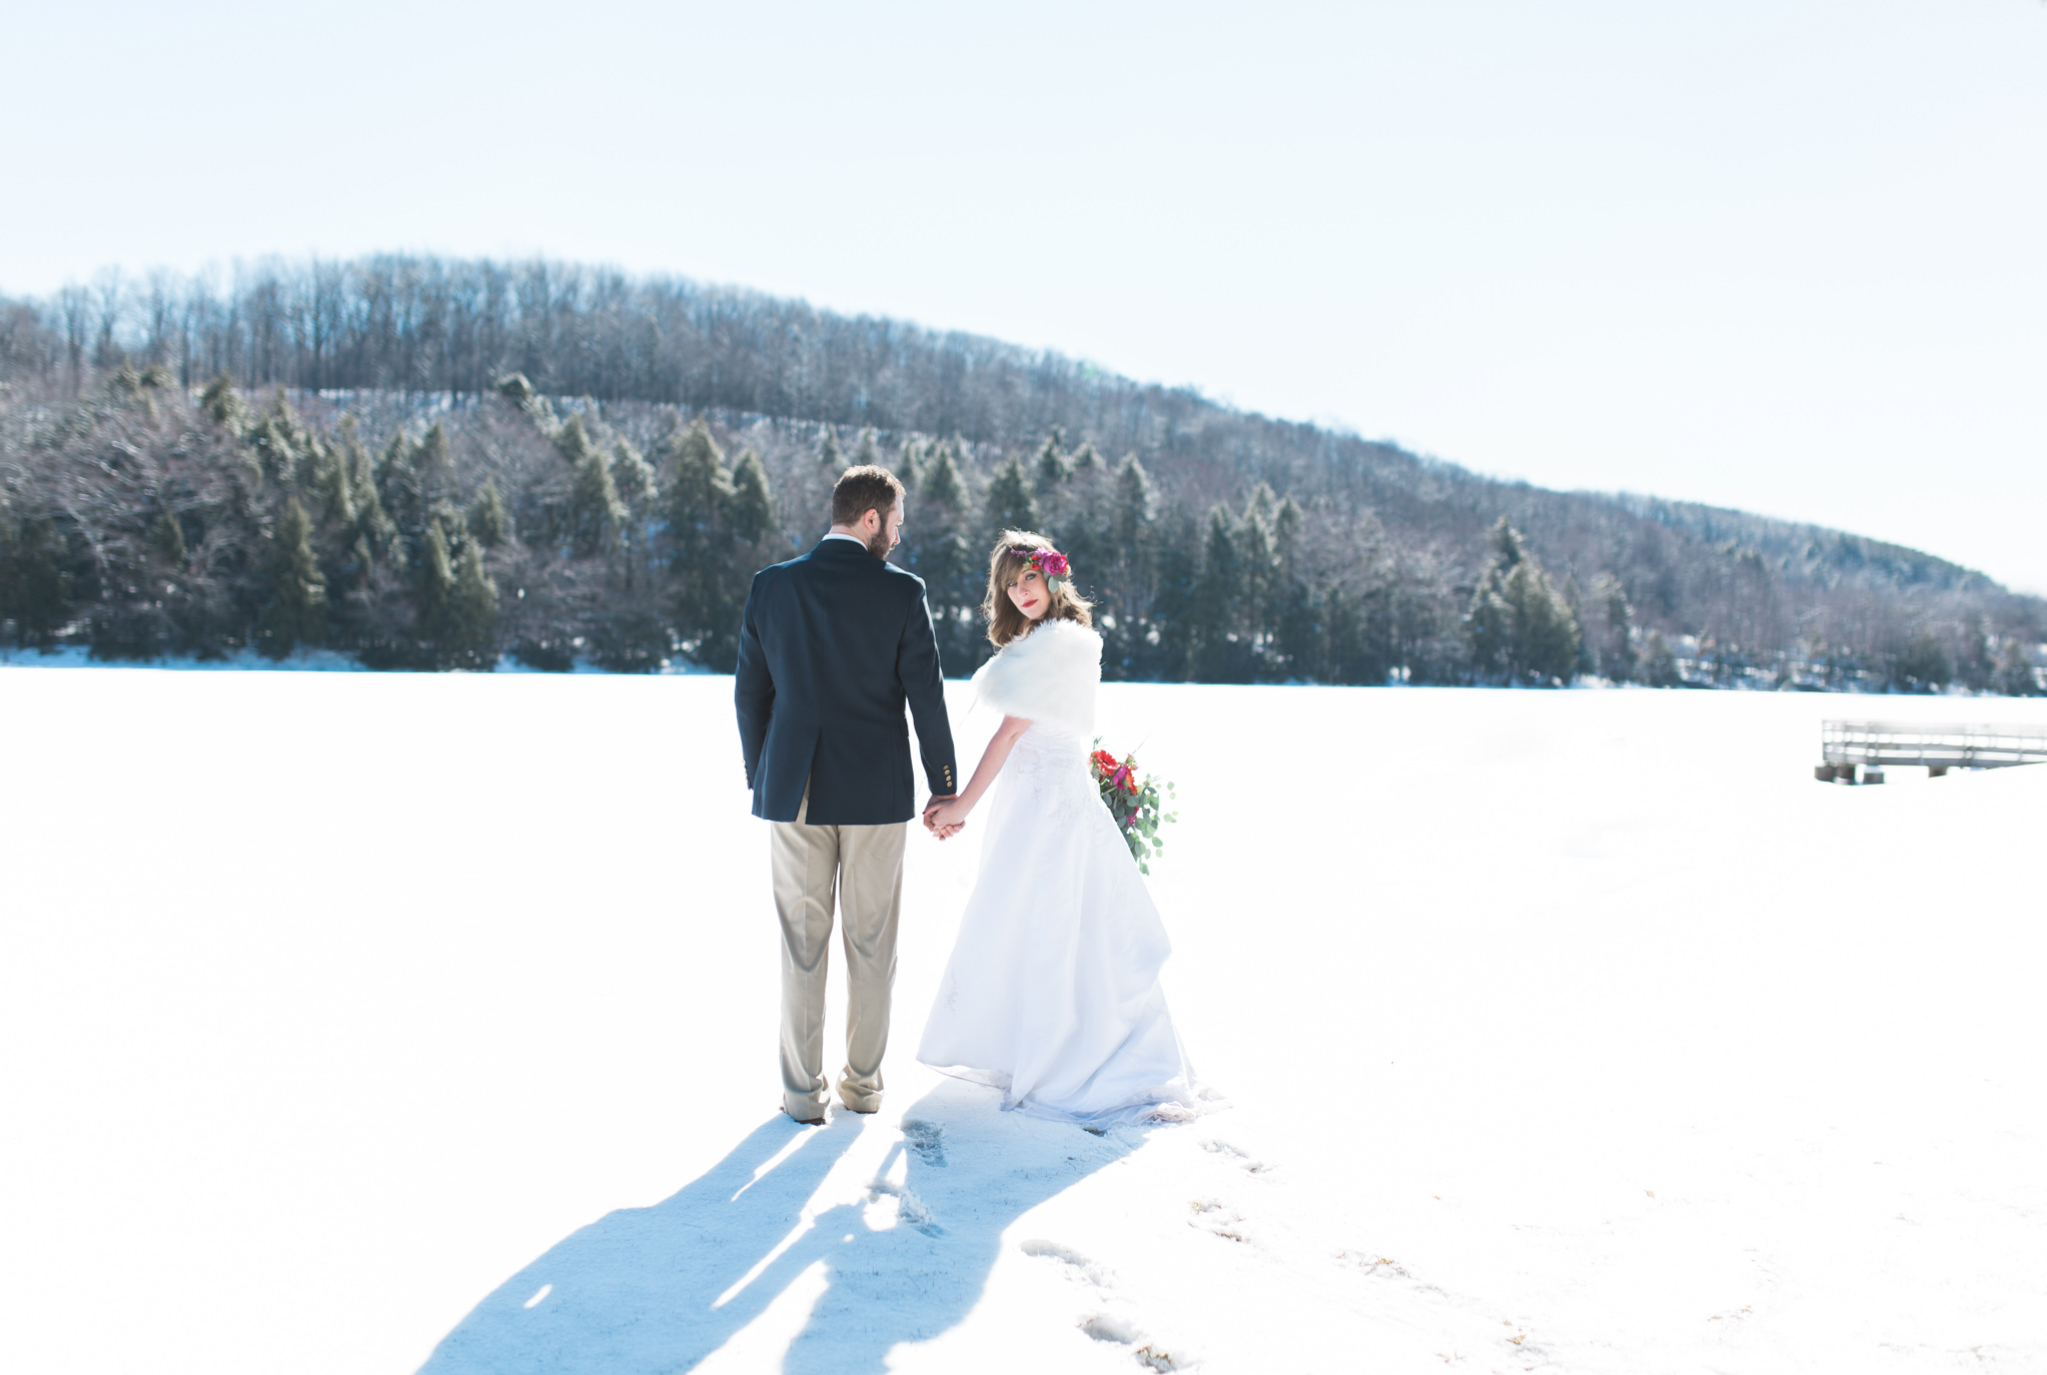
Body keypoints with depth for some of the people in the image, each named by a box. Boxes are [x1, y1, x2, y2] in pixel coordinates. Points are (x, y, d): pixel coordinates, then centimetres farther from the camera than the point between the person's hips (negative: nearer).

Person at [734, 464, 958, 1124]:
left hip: (793, 792, 2)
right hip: (876, 794, -1)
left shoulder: (771, 586, 0)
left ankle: (803, 1090, 14)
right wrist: (944, 789, 3)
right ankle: (863, 1082, 21)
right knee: (871, 944, 11)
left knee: (801, 945, 8)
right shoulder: (902, 591, -7)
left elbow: (750, 692, 4)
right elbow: (927, 697, -6)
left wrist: (758, 776, 15)